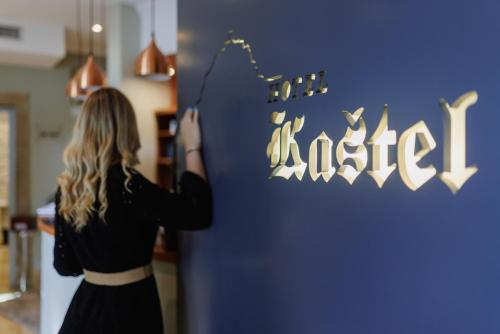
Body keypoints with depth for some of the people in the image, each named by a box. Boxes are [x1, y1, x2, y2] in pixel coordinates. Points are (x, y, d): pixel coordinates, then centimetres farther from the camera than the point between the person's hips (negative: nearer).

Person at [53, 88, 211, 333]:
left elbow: (65, 264, 6)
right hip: (129, 308, -6)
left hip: (86, 307, 6)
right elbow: (197, 214, -22)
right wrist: (192, 148, -14)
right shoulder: (124, 183, -22)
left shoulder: (67, 186, -1)